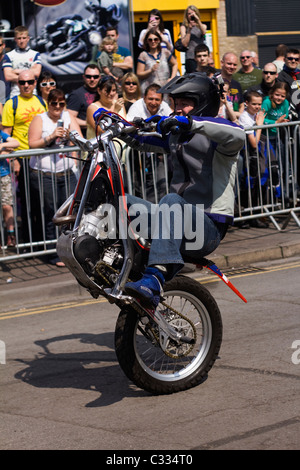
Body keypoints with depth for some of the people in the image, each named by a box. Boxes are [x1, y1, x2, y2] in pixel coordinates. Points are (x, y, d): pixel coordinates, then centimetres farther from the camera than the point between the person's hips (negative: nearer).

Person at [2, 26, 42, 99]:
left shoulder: (35, 54, 10)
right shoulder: (8, 56, 8)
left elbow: (37, 73, -4)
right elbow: (8, 77, -4)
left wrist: (17, 71, -2)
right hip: (15, 94, -1)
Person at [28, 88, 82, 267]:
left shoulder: (69, 116, 11)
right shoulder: (39, 119, 2)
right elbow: (32, 144, -6)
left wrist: (71, 135, -16)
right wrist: (51, 137, -18)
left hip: (67, 173, 3)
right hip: (44, 175, -3)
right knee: (52, 214, -3)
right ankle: (55, 254, 4)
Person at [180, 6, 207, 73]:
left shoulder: (202, 26, 16)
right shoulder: (184, 27, 9)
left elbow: (203, 32, -9)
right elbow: (185, 44, -2)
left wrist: (198, 20, -15)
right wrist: (189, 30, -7)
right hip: (190, 58, -2)